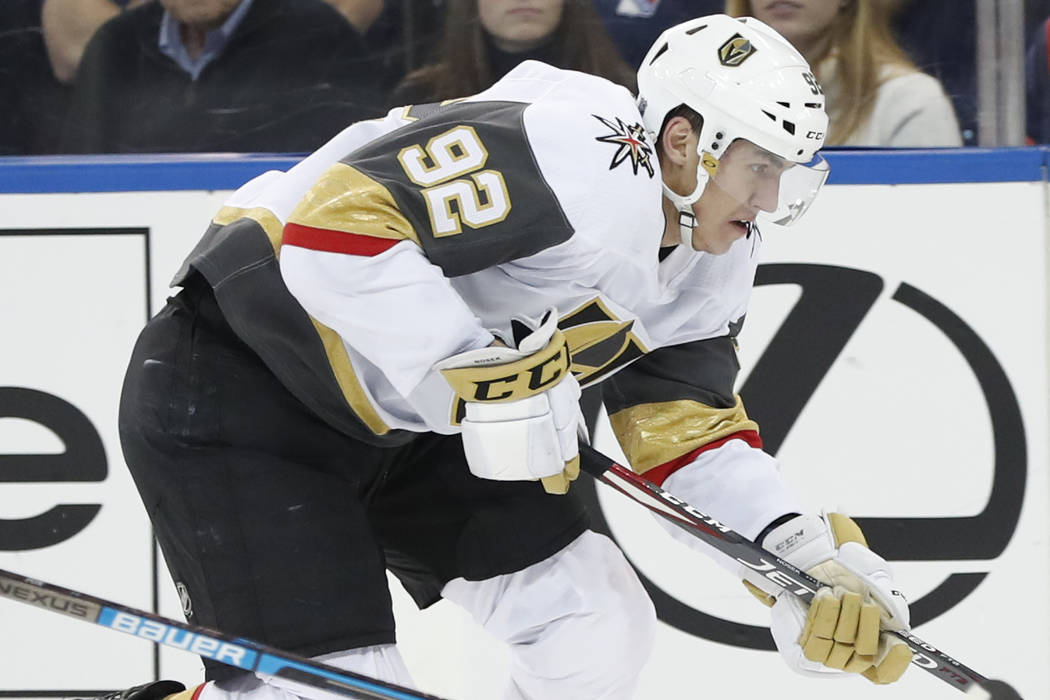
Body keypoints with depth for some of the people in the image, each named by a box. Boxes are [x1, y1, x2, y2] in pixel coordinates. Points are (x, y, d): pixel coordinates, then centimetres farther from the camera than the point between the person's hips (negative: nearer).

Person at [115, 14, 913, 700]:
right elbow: (337, 225, -35)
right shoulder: (581, 155, -28)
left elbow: (691, 437, 7)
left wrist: (809, 558, -8)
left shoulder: (710, 267, 3)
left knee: (599, 628, 5)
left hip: (402, 422, 10)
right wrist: (486, 380, -34)